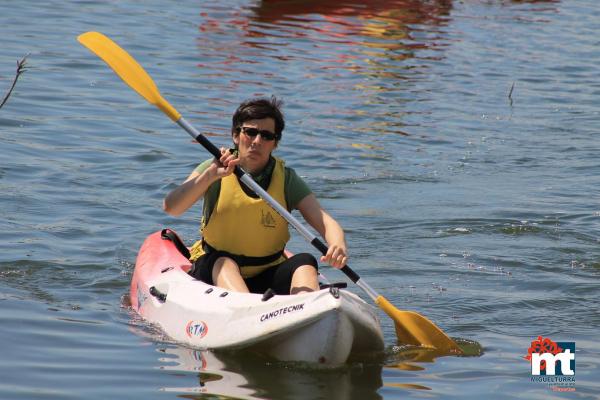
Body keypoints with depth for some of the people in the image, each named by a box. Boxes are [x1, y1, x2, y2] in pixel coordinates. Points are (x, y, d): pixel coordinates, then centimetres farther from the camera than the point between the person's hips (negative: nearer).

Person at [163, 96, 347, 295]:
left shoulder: (286, 180, -2)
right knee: (222, 261, -32)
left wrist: (338, 245, -36)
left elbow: (325, 221, -13)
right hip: (215, 272, -2)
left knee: (305, 261, -24)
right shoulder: (214, 169, -5)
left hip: (267, 278, 2)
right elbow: (170, 207, -20)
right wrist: (211, 175, -34)